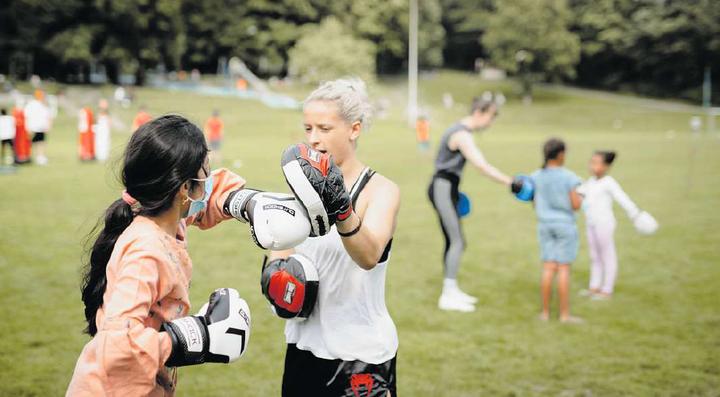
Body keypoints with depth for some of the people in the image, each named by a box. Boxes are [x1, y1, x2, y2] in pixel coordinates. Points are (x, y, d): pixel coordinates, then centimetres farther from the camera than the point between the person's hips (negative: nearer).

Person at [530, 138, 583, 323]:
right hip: (565, 225, -4)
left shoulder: (536, 177, 0)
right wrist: (580, 197, 9)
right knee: (564, 269, -1)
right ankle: (565, 314, 2)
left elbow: (535, 204, 6)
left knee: (548, 268, 8)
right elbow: (575, 205, -12)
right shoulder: (568, 177, -13)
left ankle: (545, 312, 8)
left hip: (545, 225, 4)